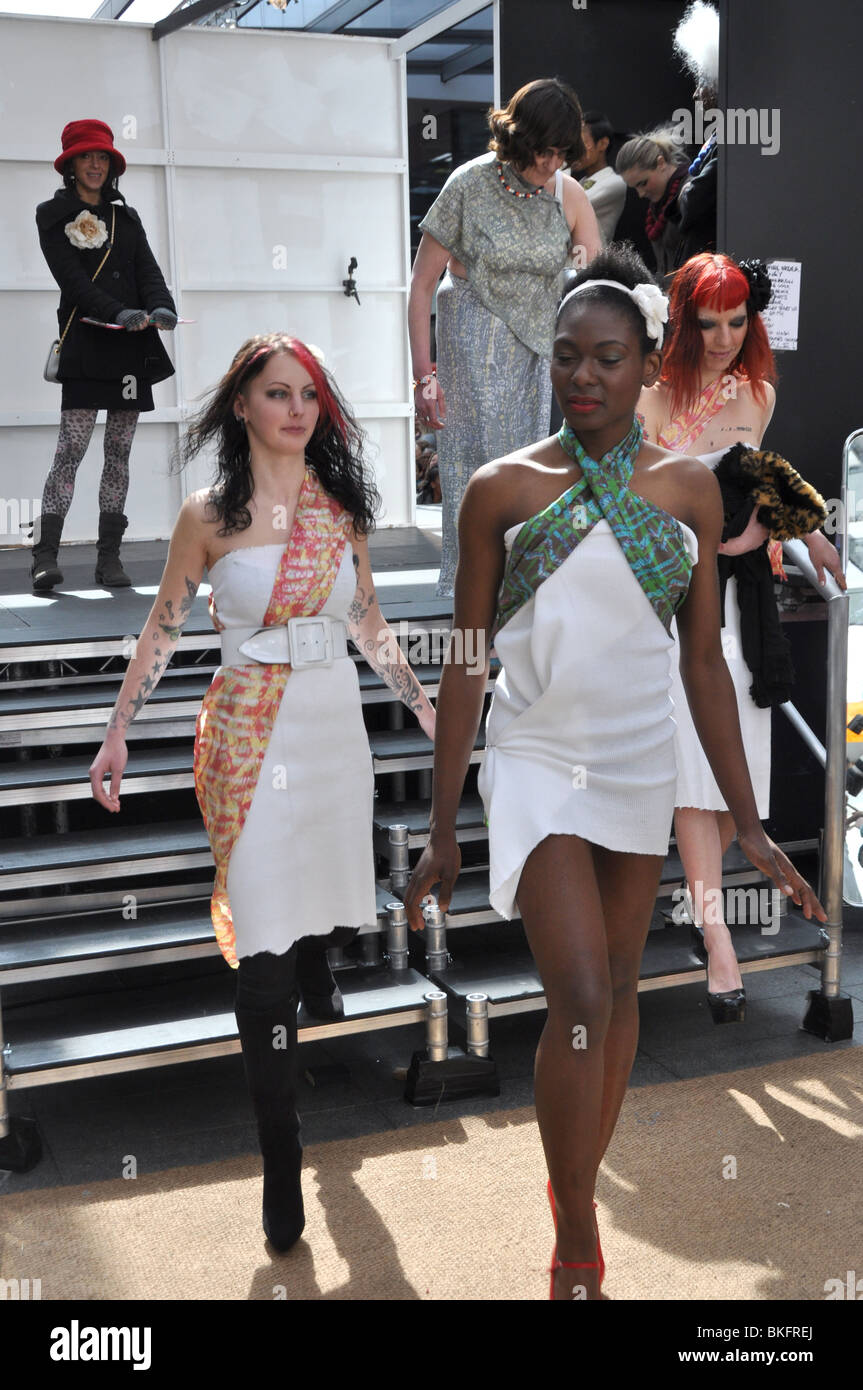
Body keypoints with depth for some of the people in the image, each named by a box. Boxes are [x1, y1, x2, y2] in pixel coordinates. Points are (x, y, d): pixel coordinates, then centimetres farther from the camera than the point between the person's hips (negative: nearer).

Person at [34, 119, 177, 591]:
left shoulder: (126, 216, 19)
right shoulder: (53, 215, 5)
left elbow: (149, 271, 8)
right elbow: (72, 280, -7)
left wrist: (162, 307, -15)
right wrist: (119, 313, -21)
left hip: (133, 346, 5)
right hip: (86, 344, -4)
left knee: (119, 452, 3)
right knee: (71, 448, -12)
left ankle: (109, 557, 6)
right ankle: (45, 556, -11)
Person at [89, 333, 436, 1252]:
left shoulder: (343, 506, 9)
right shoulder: (210, 515, -2)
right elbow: (162, 630, 4)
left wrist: (425, 706, 15)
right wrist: (118, 734, 0)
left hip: (336, 721, 4)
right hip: (250, 732, -4)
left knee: (334, 909, 10)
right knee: (266, 943, -6)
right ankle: (280, 1164, 1)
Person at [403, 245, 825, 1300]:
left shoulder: (688, 489, 2)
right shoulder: (501, 488, -4)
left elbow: (705, 664, 4)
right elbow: (464, 664, -2)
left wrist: (747, 822, 1)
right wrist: (442, 830, -2)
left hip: (643, 768, 3)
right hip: (538, 764, -3)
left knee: (618, 991, 12)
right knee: (581, 999, -12)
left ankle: (579, 1184, 35)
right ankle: (576, 1252, 5)